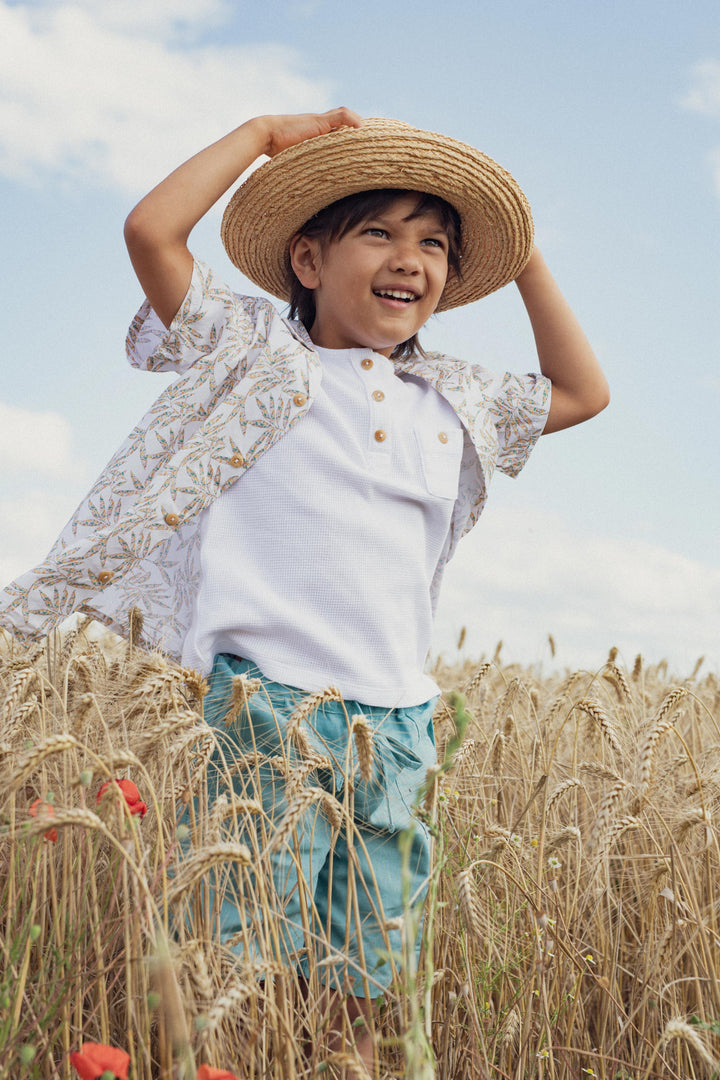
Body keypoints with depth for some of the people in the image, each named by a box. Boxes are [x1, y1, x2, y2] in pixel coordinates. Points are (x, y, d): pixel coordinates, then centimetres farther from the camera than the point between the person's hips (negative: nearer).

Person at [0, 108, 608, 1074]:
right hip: (265, 703, -5)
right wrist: (266, 134, 3)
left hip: (397, 726, 5)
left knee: (357, 990, 9)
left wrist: (525, 259, 24)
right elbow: (151, 230, -6)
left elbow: (583, 392, 29)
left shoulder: (454, 402, 18)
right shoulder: (258, 360, 4)